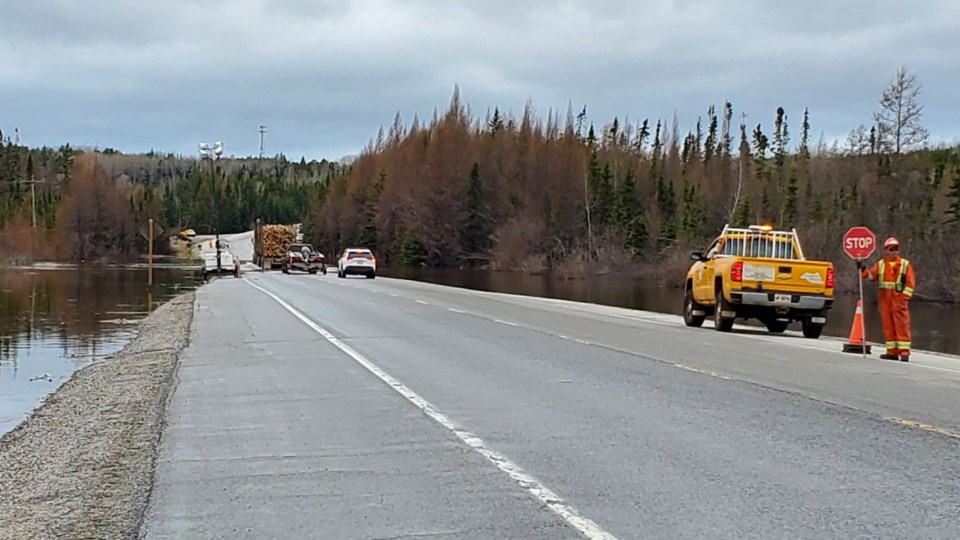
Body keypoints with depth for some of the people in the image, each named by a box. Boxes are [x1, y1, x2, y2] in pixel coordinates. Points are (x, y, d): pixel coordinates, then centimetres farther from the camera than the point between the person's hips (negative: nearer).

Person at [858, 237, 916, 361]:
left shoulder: (905, 264, 4)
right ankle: (892, 352, 12)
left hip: (898, 298, -4)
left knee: (901, 325, -7)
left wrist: (905, 296, -10)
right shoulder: (880, 264, 13)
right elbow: (872, 275, 3)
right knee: (888, 324, 6)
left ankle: (904, 352, -7)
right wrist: (863, 270, -14)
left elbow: (911, 282, 0)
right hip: (884, 298, 4)